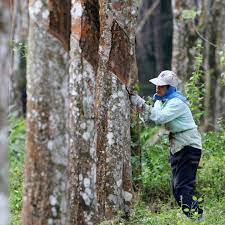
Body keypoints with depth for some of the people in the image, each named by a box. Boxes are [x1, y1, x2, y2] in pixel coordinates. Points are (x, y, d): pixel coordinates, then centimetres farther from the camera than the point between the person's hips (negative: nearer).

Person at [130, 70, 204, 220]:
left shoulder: (177, 103, -19)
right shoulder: (161, 100, 9)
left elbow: (159, 118, -29)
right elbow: (150, 118, 5)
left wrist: (141, 104, -26)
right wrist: (140, 106, -11)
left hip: (189, 146, -10)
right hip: (177, 146, 10)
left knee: (183, 186, -16)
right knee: (177, 187, 11)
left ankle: (196, 216, -14)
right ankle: (196, 215, 17)